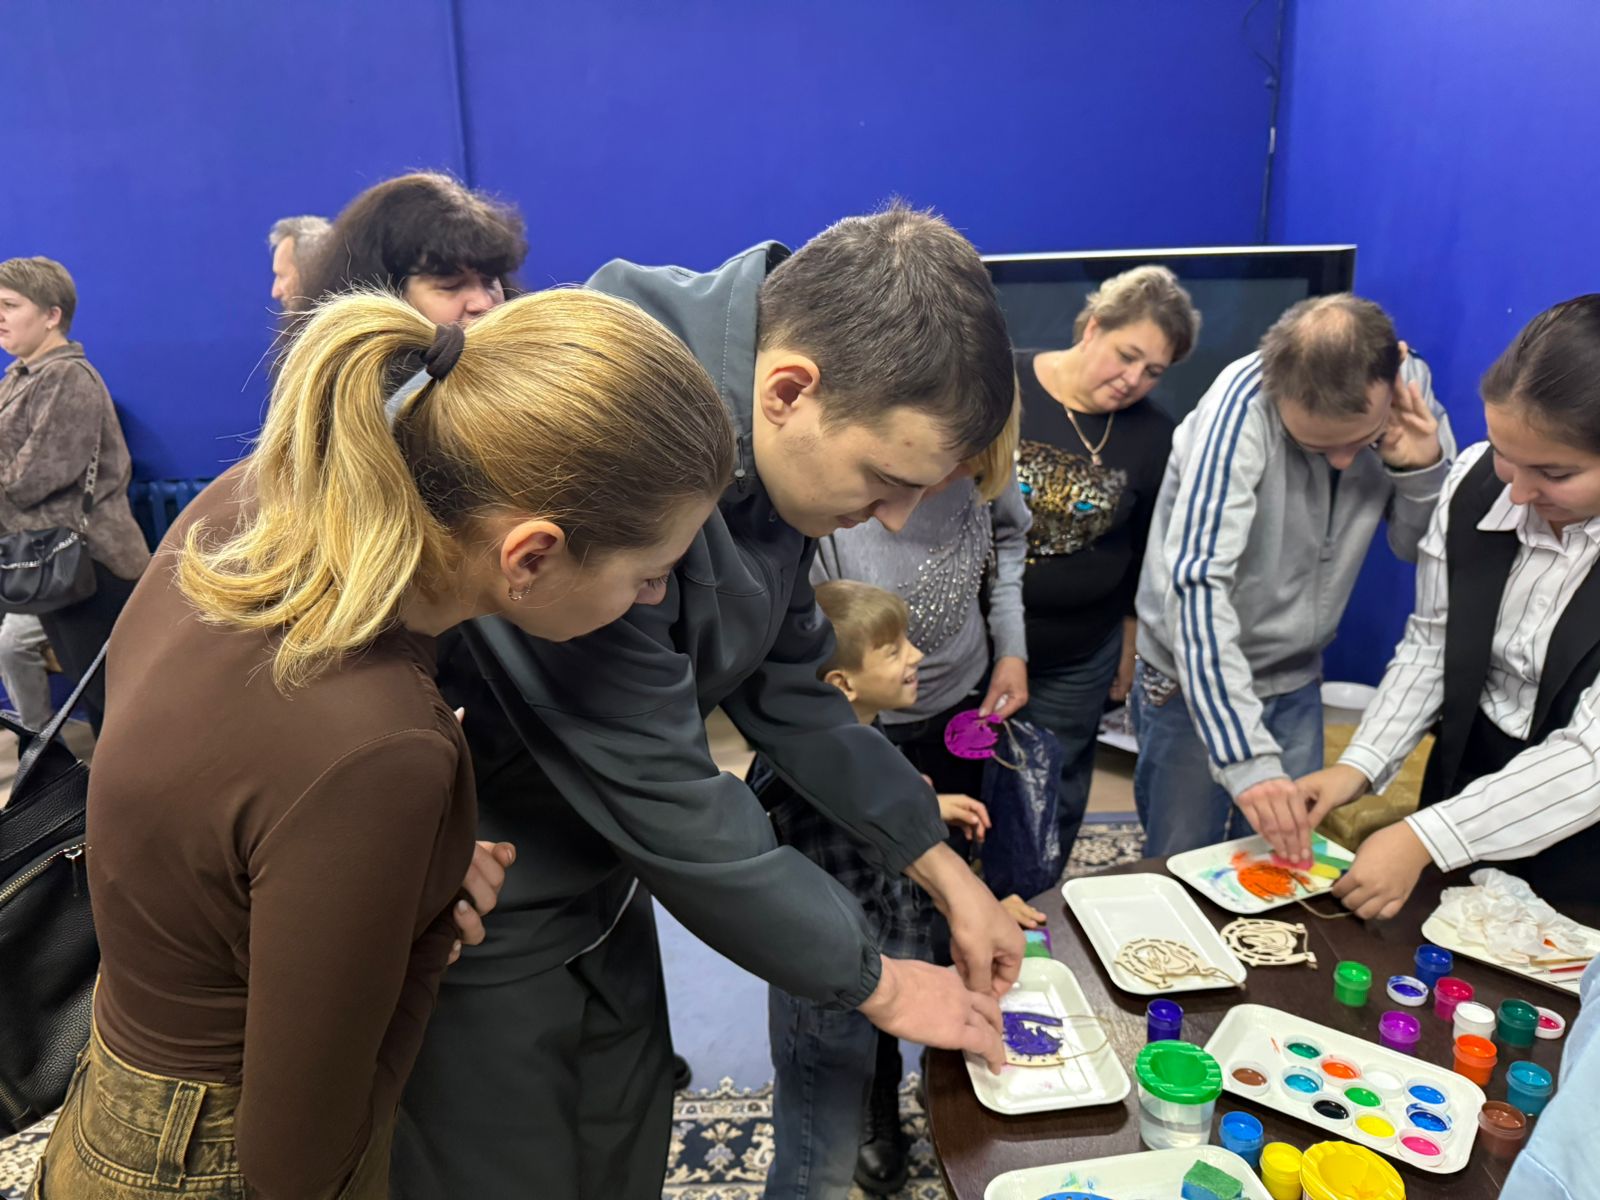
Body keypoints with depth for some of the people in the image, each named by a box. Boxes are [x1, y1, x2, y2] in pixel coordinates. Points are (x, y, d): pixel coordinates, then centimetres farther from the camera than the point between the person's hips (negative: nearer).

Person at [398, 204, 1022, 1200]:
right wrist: (876, 982, -15)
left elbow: (787, 682, 4)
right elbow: (662, 794, -30)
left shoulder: (769, 443, -8)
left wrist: (943, 867, 5)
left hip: (600, 885, 7)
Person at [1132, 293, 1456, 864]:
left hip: (1297, 679, 5)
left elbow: (1423, 550, 1)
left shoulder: (1411, 388, -11)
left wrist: (1421, 470, -22)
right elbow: (1197, 585, -34)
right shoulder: (1243, 402, -27)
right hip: (1201, 676, -4)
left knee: (1289, 867, 14)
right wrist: (1248, 757, -39)